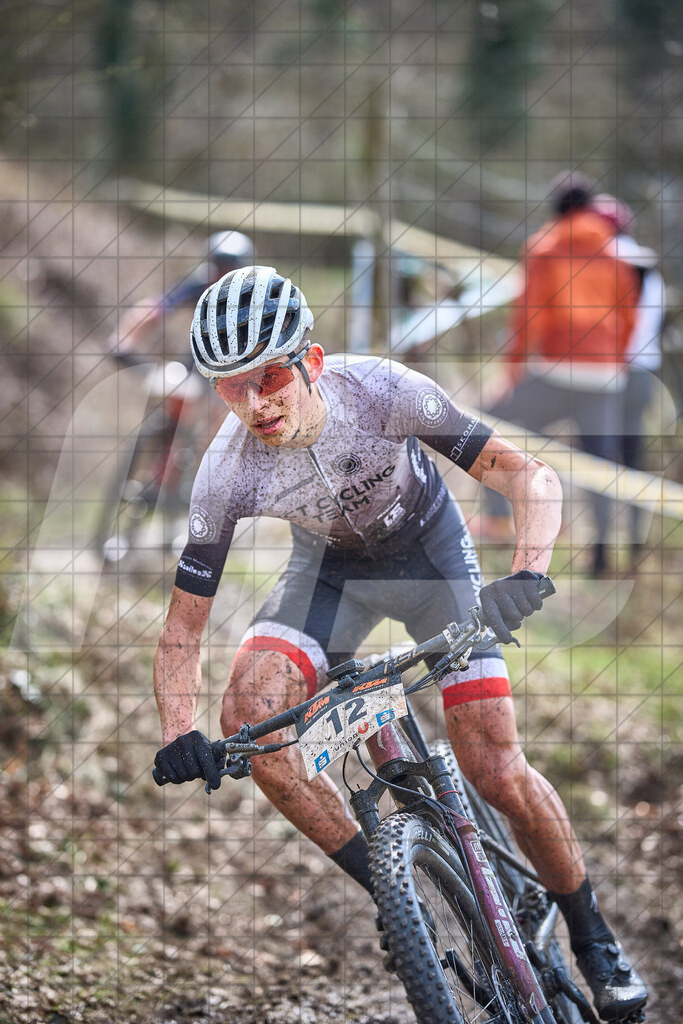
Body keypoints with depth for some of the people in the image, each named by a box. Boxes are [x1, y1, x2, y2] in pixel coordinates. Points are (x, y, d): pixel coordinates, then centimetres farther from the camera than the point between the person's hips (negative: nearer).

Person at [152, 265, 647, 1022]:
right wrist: (177, 734, -38)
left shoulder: (381, 391, -34)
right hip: (330, 568, 2)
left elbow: (531, 478, -28)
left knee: (497, 772, -11)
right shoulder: (227, 472, -28)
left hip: (429, 551, -2)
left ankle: (593, 939, 15)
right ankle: (387, 897, -9)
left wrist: (525, 577, -47)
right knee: (248, 712, -25)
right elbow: (182, 630, -19)